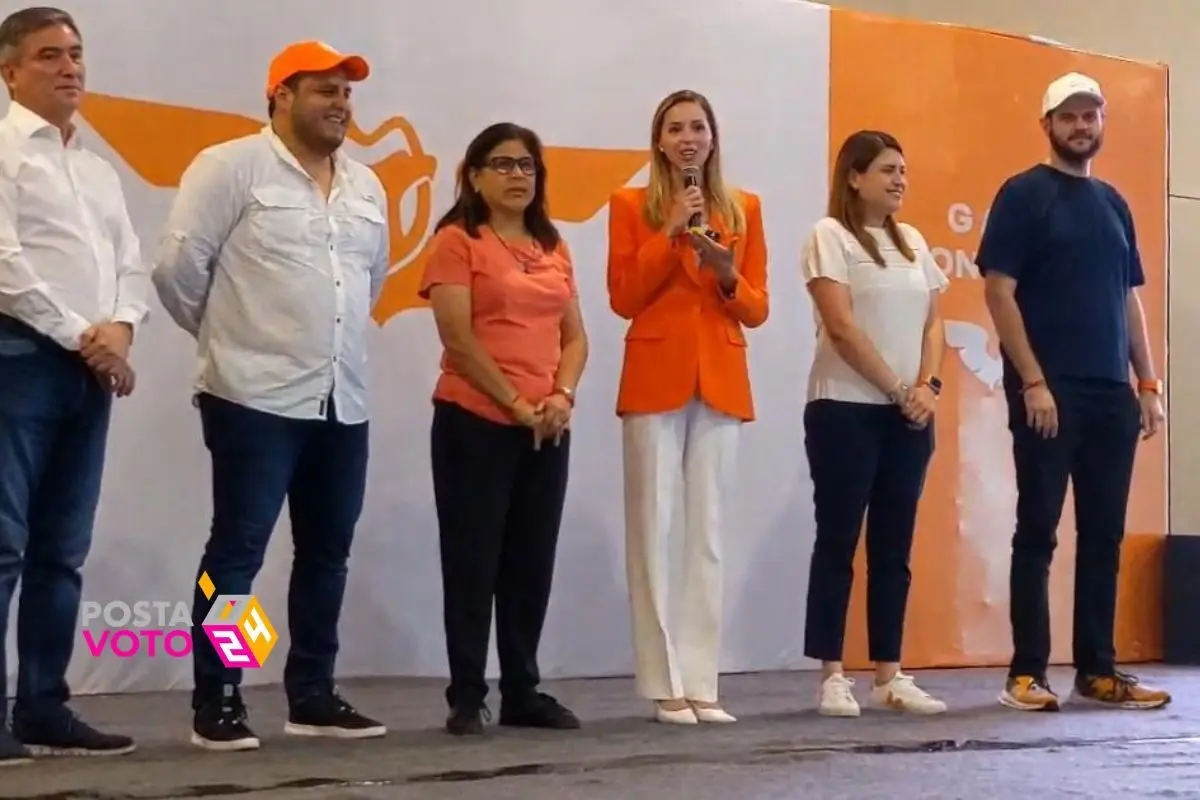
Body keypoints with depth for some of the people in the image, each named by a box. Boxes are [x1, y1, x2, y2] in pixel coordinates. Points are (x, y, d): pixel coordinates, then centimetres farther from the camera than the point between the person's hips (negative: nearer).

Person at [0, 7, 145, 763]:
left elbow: (132, 260, 15)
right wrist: (81, 336, -12)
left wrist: (120, 328, -5)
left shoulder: (99, 167, 21)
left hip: (90, 369, 7)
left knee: (62, 551, 8)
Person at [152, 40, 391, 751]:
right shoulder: (232, 166, -6)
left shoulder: (367, 186, 14)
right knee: (238, 550, -3)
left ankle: (313, 694, 21)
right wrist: (223, 333, 4)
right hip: (257, 397, -7)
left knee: (328, 553, 11)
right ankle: (217, 701, 4)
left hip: (345, 402, 7)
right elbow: (179, 265, -8)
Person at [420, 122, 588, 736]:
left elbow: (575, 336, 12)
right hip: (475, 422, -6)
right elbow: (459, 340, -11)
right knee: (473, 561, -1)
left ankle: (523, 692, 16)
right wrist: (515, 404, -14)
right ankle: (466, 697, 5)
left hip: (548, 428, 6)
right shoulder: (457, 241, -3)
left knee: (532, 562, 8)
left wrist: (562, 396, -6)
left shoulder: (553, 248, 15)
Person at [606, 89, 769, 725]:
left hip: (721, 383, 3)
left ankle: (702, 683, 6)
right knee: (652, 531, -4)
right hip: (654, 380, -2)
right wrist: (670, 233, -11)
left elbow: (757, 310, 9)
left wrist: (727, 273, -11)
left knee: (710, 534, 2)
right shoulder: (631, 205, 4)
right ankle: (665, 686, 0)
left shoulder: (743, 208, 12)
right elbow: (623, 299, -5)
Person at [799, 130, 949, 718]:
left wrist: (927, 386, -6)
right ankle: (832, 675, 2)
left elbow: (932, 323, 12)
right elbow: (841, 327, -13)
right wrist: (897, 391, -11)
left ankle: (889, 674, 12)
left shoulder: (913, 241, 14)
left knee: (893, 546, 7)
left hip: (909, 414, 6)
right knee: (838, 541, -2)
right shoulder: (830, 235, -5)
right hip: (846, 409, -6)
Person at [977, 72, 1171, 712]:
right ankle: (1027, 672, 2)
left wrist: (1148, 383, 10)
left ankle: (1097, 670, 14)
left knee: (1104, 535, 7)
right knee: (1038, 531, -3)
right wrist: (1032, 382, -15)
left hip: (1112, 394, 6)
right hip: (1048, 392, -6)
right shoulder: (1023, 194, -2)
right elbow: (999, 290, -9)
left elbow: (1128, 299, 18)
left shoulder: (1113, 203, 16)